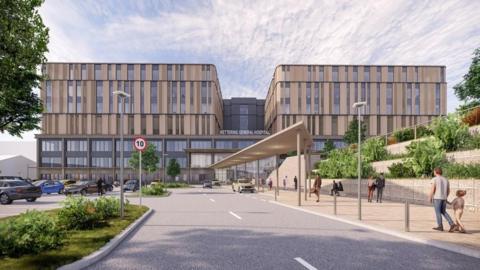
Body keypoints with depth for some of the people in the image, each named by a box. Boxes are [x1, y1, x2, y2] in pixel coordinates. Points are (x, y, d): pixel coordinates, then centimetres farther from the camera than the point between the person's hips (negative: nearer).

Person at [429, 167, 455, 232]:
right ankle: (452, 224, 2)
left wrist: (430, 198, -4)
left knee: (438, 212, 3)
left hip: (437, 198, -6)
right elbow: (448, 191, 12)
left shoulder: (434, 179, -10)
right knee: (443, 212, 15)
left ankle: (440, 227, 7)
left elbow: (432, 190, -15)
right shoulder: (446, 180, 9)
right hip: (443, 199, 6)